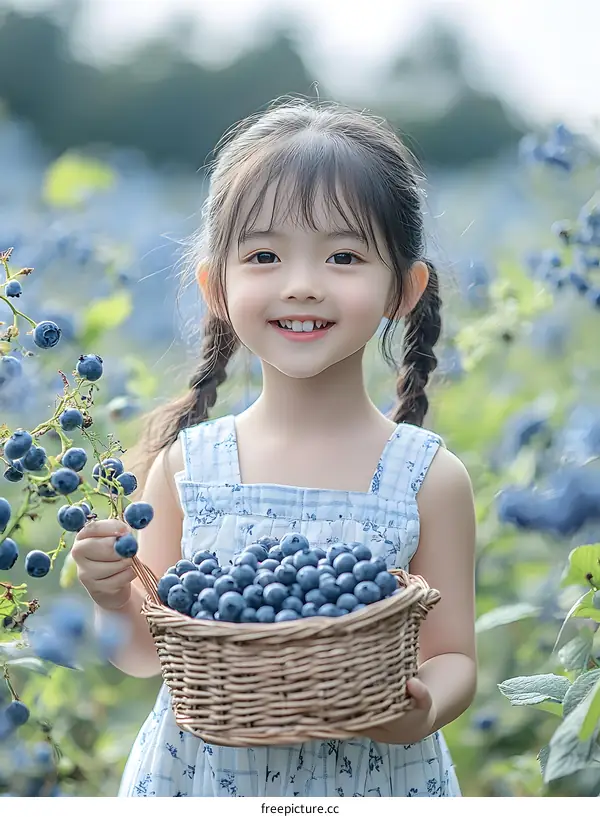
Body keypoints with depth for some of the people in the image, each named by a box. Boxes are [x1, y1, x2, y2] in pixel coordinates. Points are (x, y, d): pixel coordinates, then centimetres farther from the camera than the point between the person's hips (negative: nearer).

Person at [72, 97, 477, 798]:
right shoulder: (184, 466, -9)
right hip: (197, 775, 1)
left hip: (370, 780, -1)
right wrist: (114, 601, -21)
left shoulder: (430, 479, -13)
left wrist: (424, 710, -27)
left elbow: (453, 658, -6)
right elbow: (146, 654, -1)